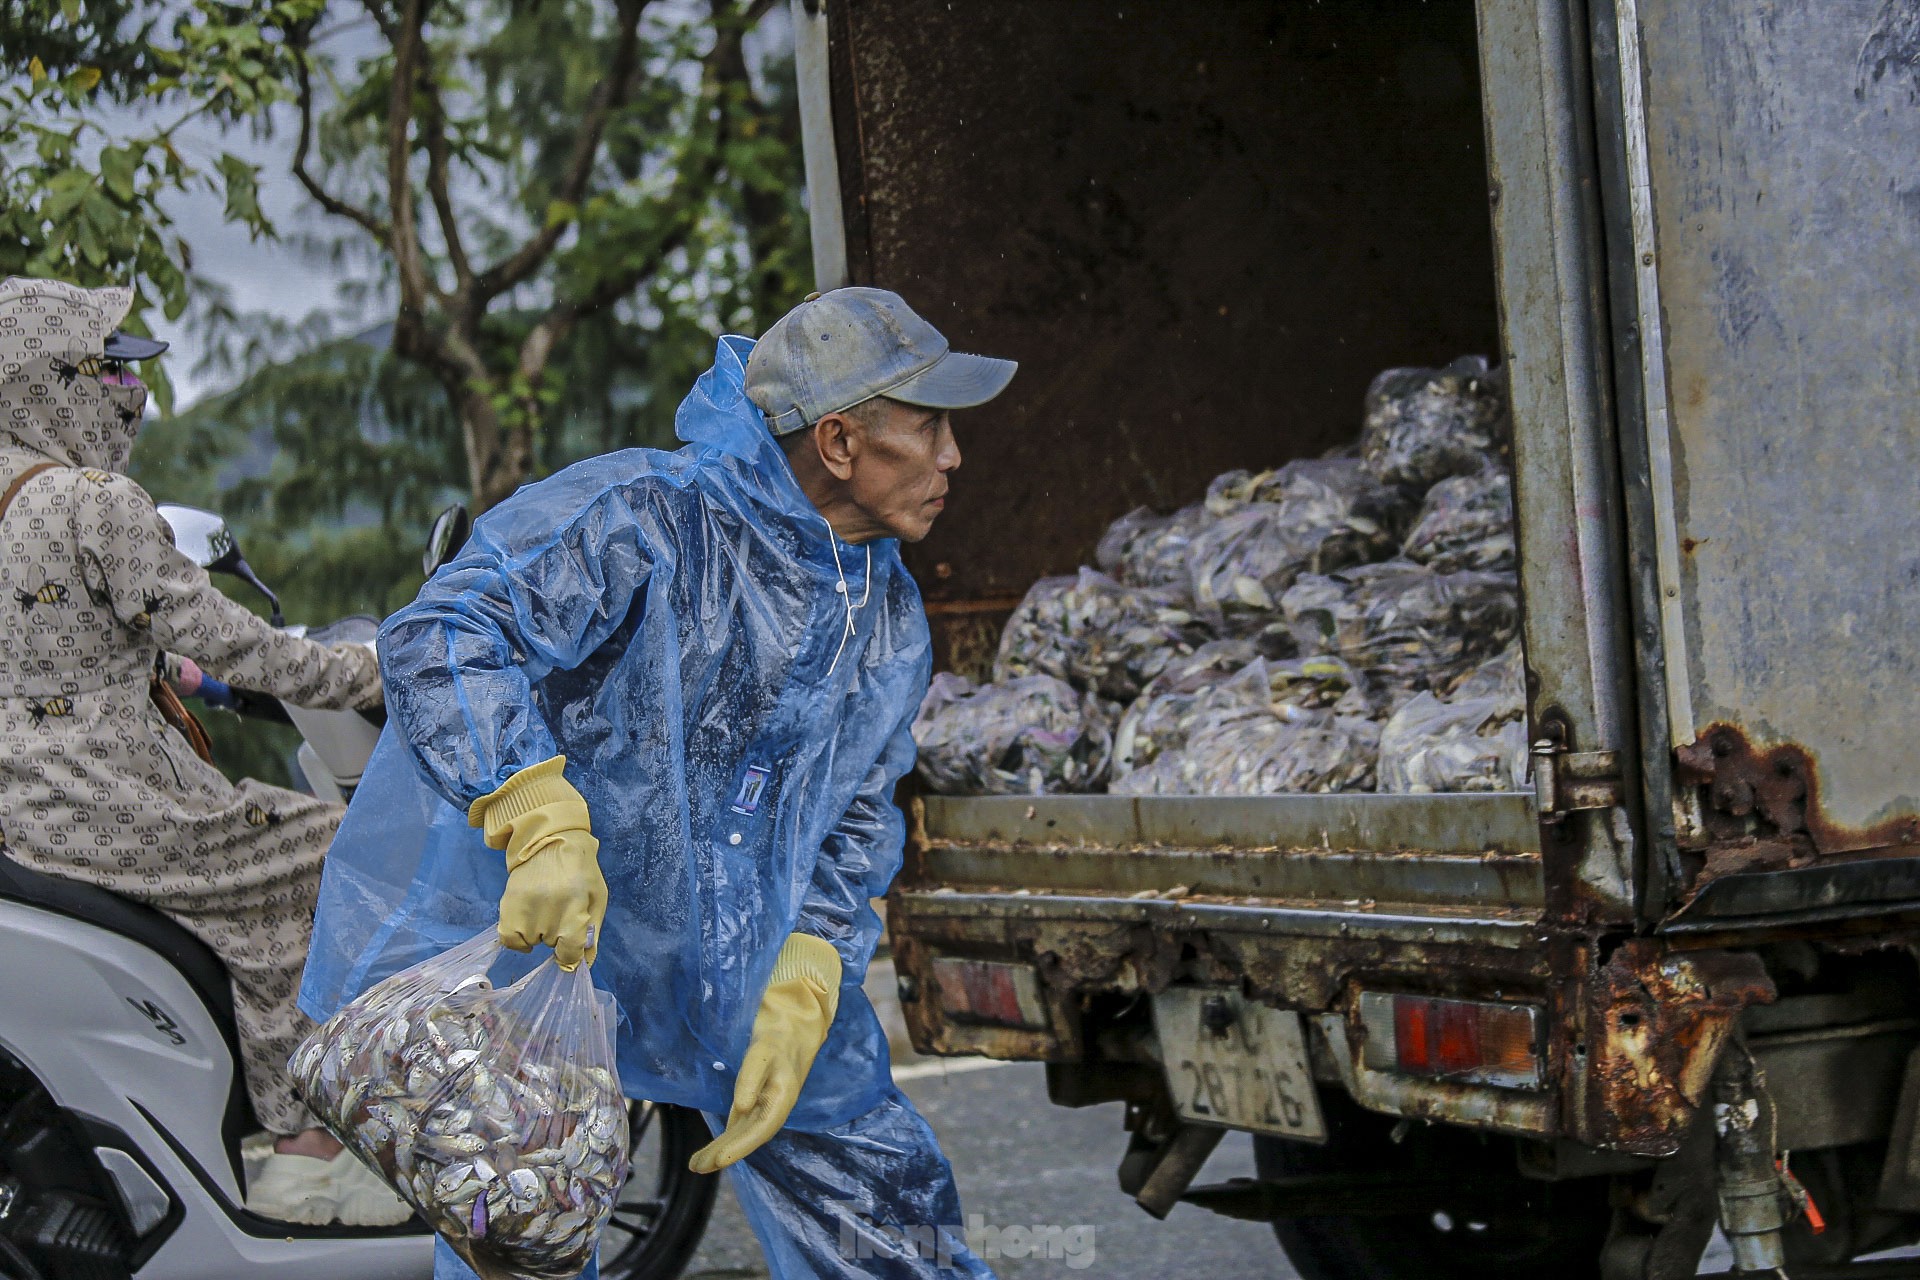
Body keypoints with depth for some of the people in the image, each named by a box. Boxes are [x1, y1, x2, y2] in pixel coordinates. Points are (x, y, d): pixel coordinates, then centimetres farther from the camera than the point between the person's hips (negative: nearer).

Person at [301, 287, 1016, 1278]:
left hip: (747, 966, 6)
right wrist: (543, 825, -42)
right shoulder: (649, 518, -21)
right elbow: (442, 637, -30)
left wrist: (803, 990, -9)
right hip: (533, 934, -6)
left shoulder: (892, 622, 5)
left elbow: (851, 820, 8)